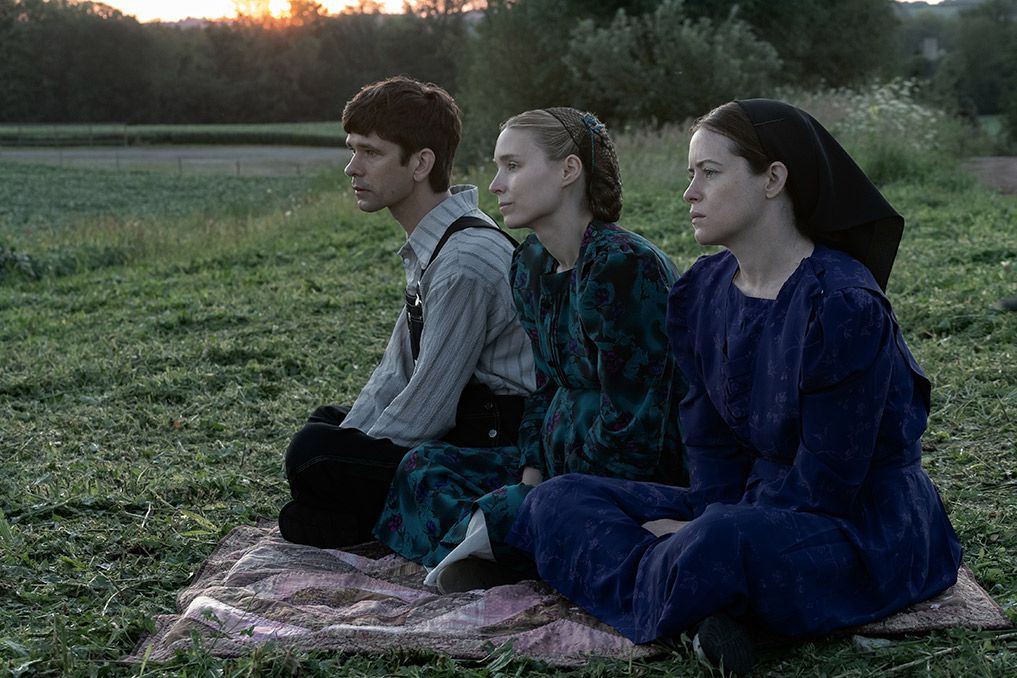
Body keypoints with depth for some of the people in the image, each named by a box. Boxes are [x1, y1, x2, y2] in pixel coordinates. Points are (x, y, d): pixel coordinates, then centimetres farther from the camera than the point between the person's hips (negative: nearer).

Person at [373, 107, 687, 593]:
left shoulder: (622, 266, -22)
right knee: (424, 466, 4)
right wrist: (531, 476, -3)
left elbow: (631, 429, -23)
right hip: (561, 459, 10)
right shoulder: (531, 266, 7)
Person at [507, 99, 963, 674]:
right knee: (559, 501, -4)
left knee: (723, 544, -42)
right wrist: (712, 522, -12)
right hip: (751, 508, 8)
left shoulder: (844, 305, -20)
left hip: (862, 528, -8)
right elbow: (712, 440, 6)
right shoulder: (703, 293, 4)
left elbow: (824, 486, -19)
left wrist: (711, 533, -15)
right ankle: (704, 610, -20)